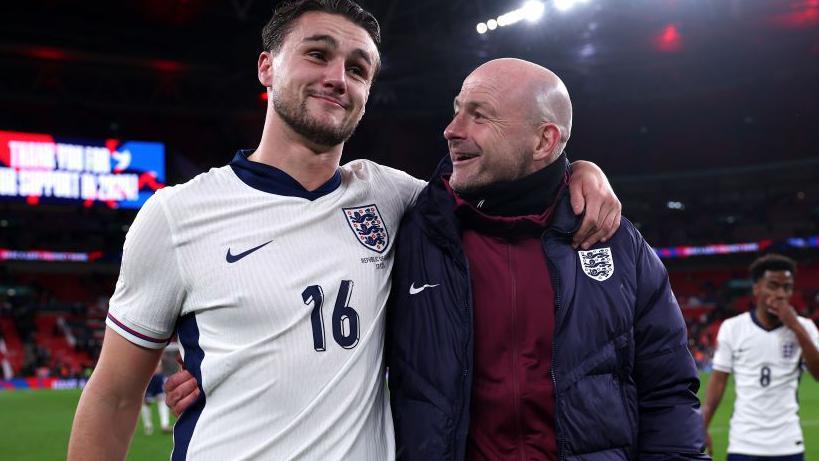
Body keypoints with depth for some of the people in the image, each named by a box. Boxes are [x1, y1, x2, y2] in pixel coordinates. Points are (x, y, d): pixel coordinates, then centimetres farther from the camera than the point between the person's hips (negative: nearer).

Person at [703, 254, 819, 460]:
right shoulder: (732, 327, -1)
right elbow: (718, 380, 2)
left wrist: (796, 327, -15)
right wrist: (702, 427, -4)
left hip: (788, 443, 1)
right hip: (744, 442, -1)